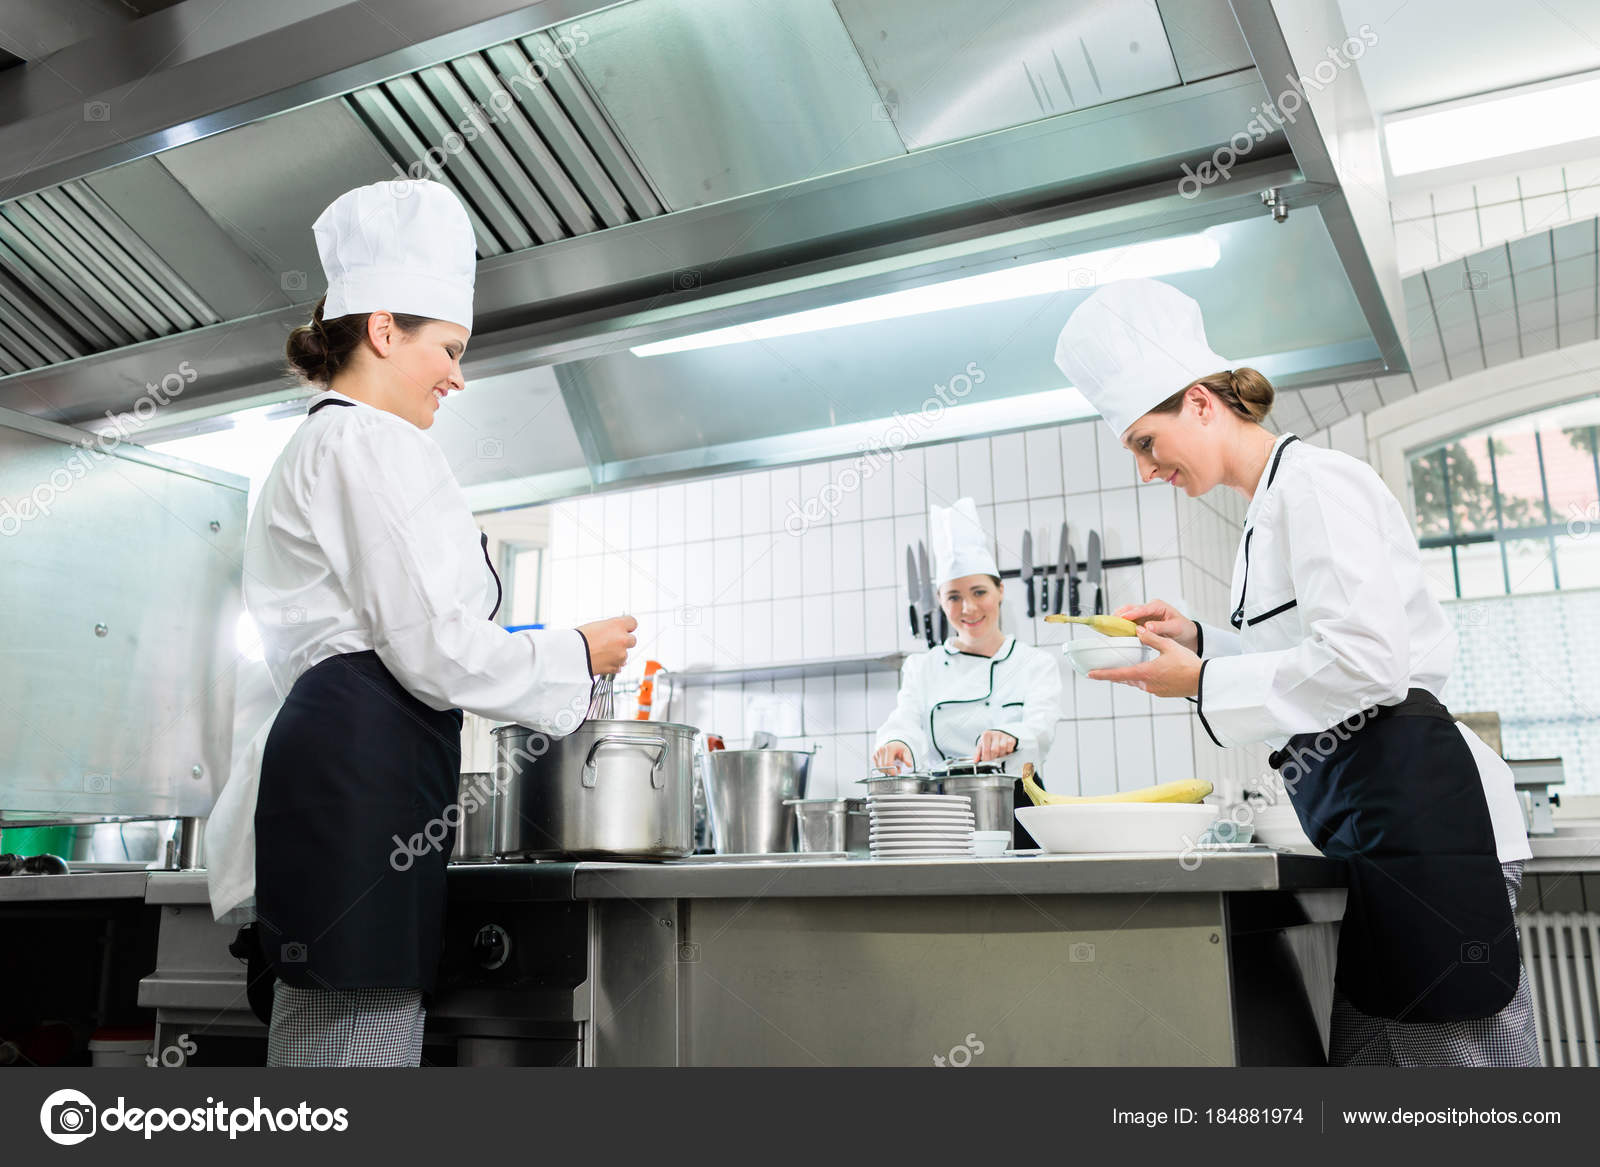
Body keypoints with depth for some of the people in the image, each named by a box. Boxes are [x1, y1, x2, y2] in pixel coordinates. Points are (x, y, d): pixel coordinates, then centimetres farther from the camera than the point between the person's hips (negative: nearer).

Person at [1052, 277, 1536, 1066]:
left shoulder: (1313, 481, -10)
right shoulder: (1270, 514, 20)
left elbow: (1364, 663, -20)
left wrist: (1203, 682, -11)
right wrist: (1196, 638, 11)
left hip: (1416, 809, -10)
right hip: (1378, 823, 11)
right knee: (1370, 1054, 14)